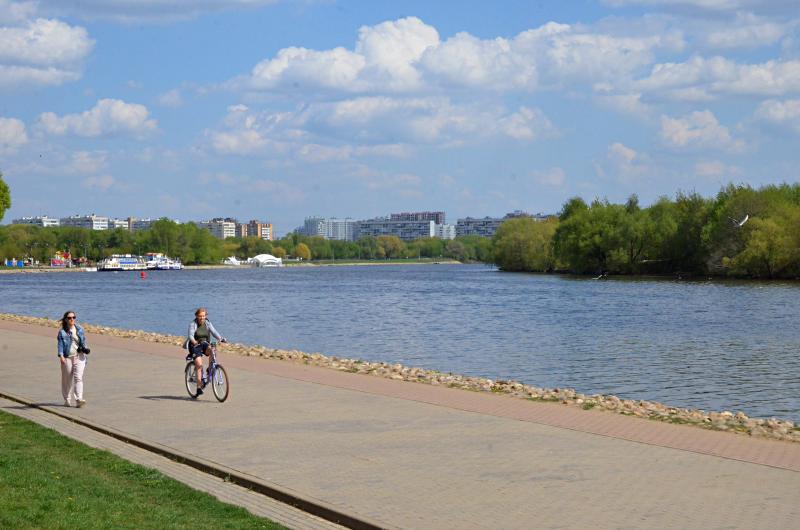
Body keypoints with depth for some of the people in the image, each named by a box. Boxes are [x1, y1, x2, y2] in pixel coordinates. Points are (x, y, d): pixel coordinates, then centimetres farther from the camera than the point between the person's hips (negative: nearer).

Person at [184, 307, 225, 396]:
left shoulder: (208, 323, 1)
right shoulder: (192, 324, -10)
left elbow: (214, 332, -12)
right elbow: (190, 335, -25)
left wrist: (220, 339, -32)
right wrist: (195, 342, -46)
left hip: (204, 344, 3)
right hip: (195, 346, -3)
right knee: (199, 365, -18)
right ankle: (199, 387, -15)